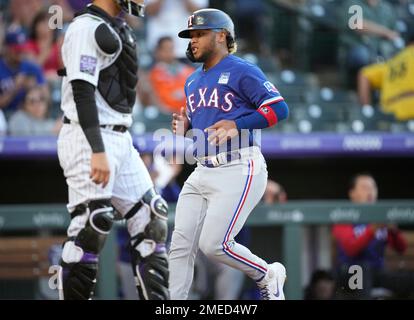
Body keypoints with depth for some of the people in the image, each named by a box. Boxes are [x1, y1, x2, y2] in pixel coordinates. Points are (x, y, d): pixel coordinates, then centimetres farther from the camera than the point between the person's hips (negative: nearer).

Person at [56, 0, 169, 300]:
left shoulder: (119, 29, 17)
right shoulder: (86, 28, -13)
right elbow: (82, 91, -21)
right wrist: (97, 151, -28)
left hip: (120, 139, 10)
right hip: (88, 139, -10)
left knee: (149, 220, 9)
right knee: (92, 224, -16)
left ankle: (157, 298, 15)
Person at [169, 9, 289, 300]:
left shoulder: (242, 72, -6)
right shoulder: (193, 82, 20)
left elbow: (279, 108, -14)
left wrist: (237, 125, -24)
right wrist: (184, 129, 7)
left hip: (239, 172, -8)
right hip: (201, 174, 8)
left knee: (214, 244, -14)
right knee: (181, 246, -2)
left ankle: (268, 276, 11)